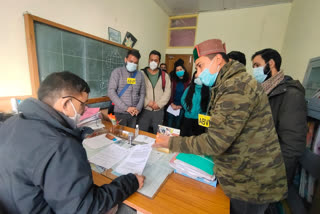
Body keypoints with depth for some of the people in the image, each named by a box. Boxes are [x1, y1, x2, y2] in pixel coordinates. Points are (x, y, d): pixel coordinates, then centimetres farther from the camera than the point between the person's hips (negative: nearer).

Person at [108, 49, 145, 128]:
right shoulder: (117, 72, -3)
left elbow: (142, 93, 9)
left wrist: (138, 108, -6)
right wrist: (126, 108, -16)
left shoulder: (140, 75, 7)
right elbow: (111, 92, -11)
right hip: (120, 113, -3)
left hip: (134, 113, 3)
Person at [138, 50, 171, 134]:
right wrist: (147, 102, -15)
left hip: (159, 111, 1)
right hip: (144, 110, -1)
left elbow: (167, 92, 0)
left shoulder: (164, 75, 7)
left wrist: (159, 104, -11)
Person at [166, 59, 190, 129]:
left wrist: (181, 106, -5)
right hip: (172, 106, 0)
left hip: (181, 107, 1)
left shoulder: (187, 82, -1)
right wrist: (172, 104, -10)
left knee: (177, 125, 13)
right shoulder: (172, 80, -1)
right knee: (169, 124, 5)